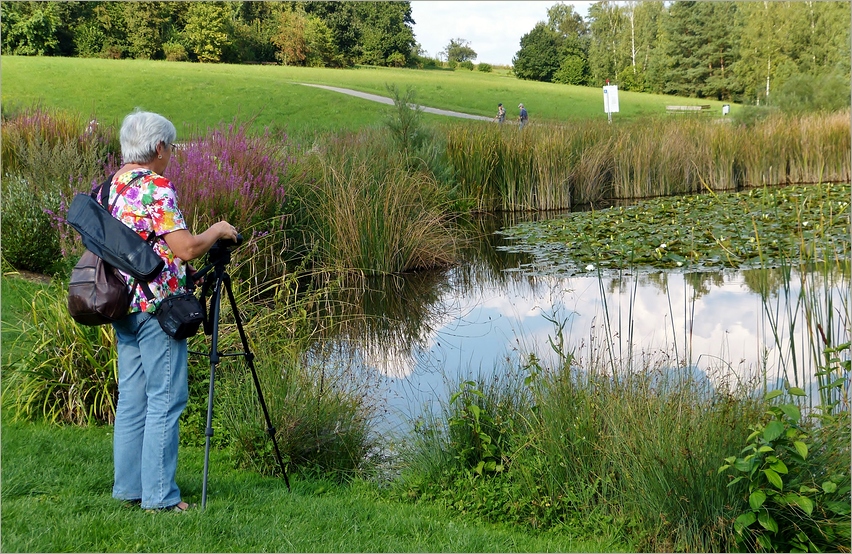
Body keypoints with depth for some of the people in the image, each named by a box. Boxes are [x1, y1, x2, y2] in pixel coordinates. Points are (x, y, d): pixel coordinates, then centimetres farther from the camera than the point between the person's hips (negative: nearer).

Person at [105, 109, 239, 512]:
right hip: (157, 305, -9)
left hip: (122, 304, 9)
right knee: (165, 399, -3)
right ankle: (159, 495, 1)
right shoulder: (155, 186, -15)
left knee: (132, 398, 14)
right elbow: (185, 247, -21)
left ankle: (128, 487, 20)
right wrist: (217, 231, -3)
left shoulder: (111, 187, 12)